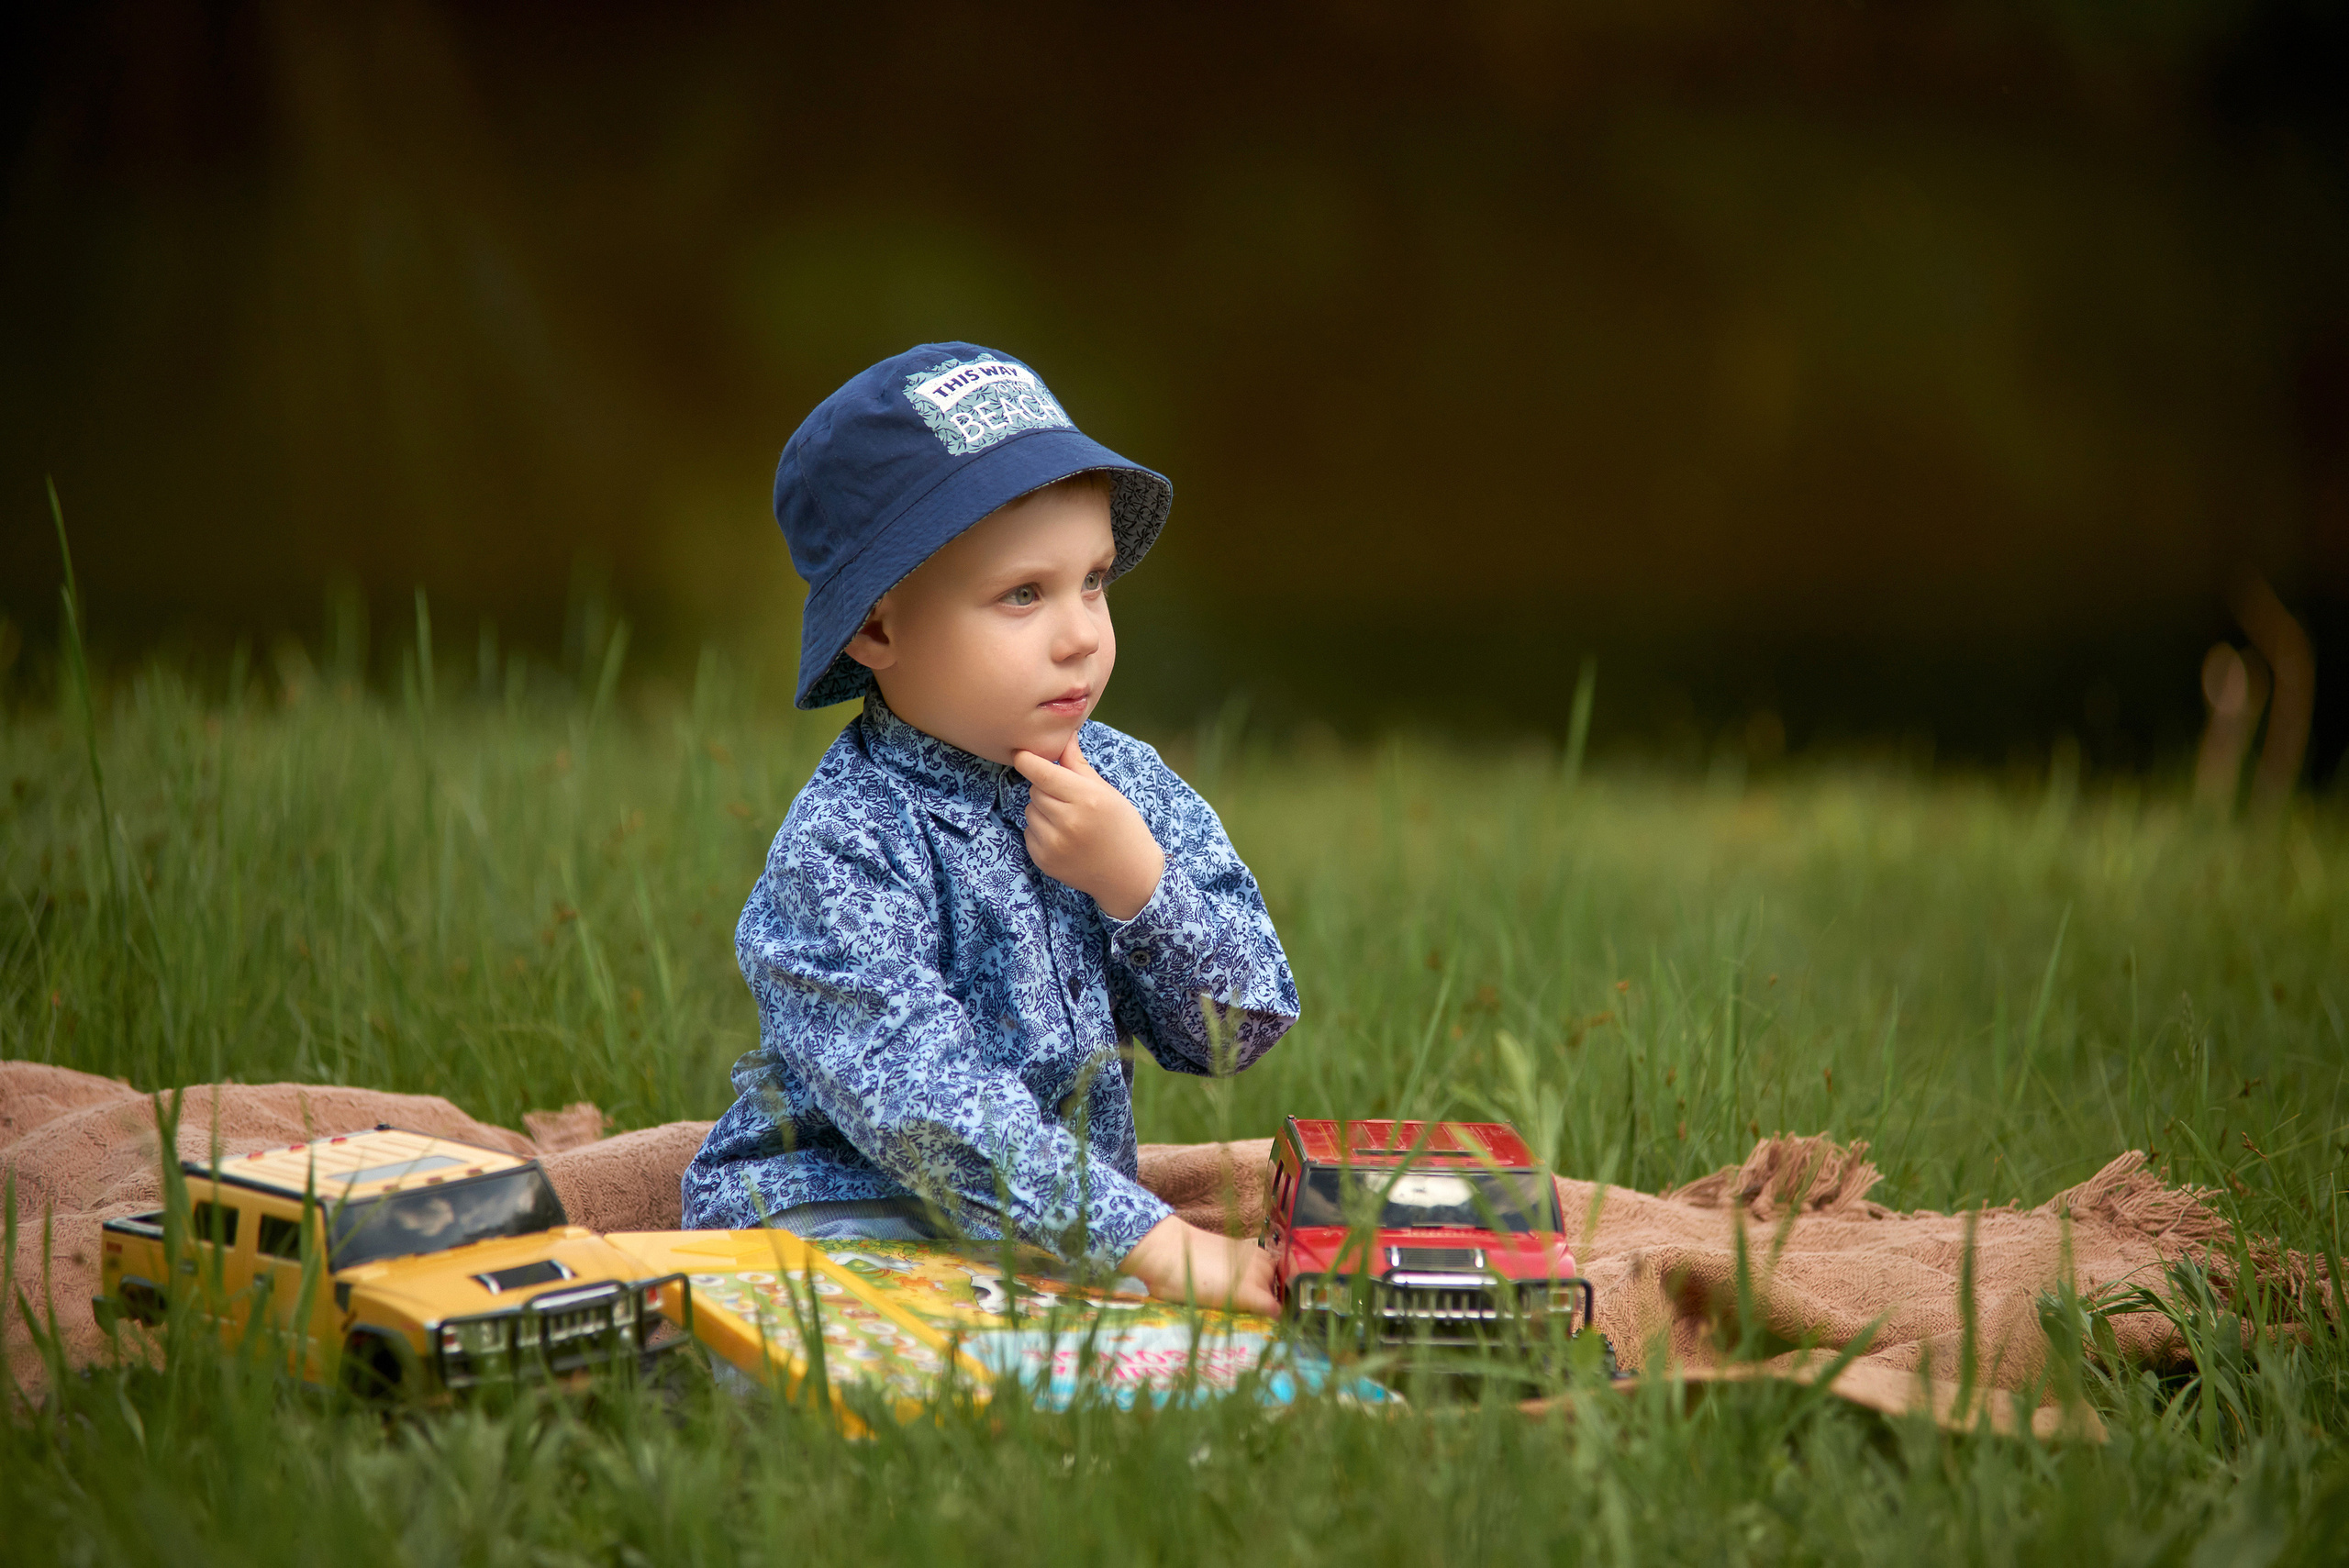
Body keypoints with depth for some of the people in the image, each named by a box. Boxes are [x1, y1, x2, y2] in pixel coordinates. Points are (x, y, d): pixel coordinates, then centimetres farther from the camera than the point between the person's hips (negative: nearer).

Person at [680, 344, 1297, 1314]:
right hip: (843, 1222, -6)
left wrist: (1138, 883, -13)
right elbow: (924, 1106, -27)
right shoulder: (841, 851, -16)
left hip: (1074, 1228, 6)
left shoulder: (1126, 781, 4)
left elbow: (1239, 1034, 5)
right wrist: (1143, 1238, -36)